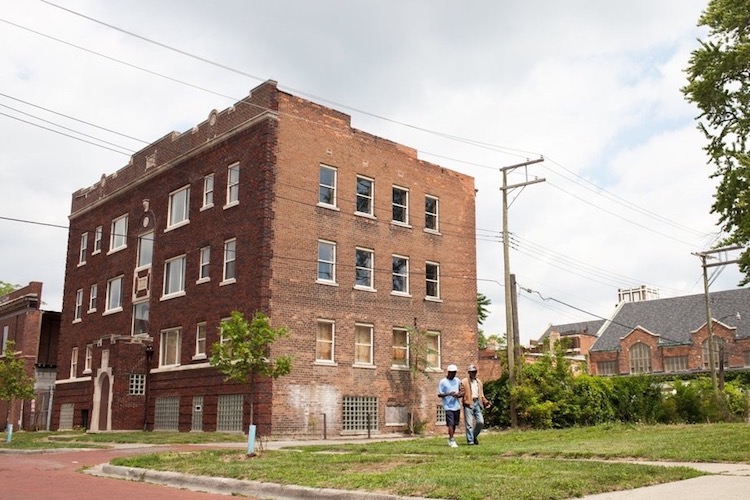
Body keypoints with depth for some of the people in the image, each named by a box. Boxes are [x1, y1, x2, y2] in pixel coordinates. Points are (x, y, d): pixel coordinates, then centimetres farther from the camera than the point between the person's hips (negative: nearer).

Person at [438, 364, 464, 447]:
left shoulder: (457, 380, 10)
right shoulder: (443, 382, -6)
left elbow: (461, 391, 18)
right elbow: (439, 394, -8)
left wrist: (460, 394, -6)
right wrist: (449, 394, -22)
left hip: (457, 406, 6)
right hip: (448, 407, -5)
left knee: (454, 424, 11)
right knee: (450, 424, -12)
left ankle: (449, 440, 26)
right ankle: (452, 441, -11)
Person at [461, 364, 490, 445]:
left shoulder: (479, 382, 18)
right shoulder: (464, 382, 2)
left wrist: (485, 401, 7)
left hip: (477, 403, 4)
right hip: (468, 404, -4)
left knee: (481, 422, -4)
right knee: (469, 423, -5)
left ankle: (474, 436, 19)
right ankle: (470, 440, 2)